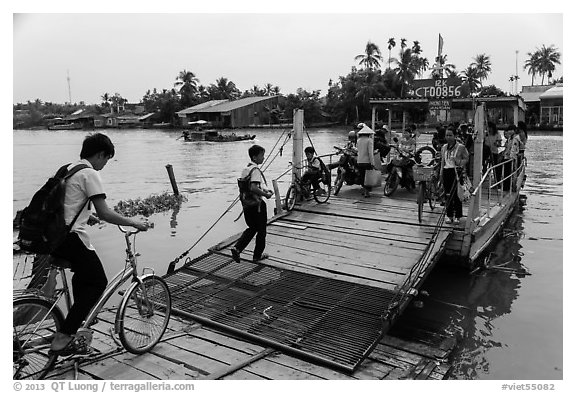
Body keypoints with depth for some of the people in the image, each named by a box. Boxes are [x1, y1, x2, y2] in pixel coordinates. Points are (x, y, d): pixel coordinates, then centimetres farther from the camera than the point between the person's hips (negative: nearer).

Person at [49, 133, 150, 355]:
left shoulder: (69, 169, 17)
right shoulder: (90, 174, -11)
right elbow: (104, 214, -17)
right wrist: (134, 223, -7)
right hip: (71, 238, -9)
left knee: (83, 276, 25)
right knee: (98, 282, 3)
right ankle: (62, 339, 0)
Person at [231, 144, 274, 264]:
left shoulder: (245, 169, 9)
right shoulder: (255, 170, -19)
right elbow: (253, 188, -31)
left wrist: (263, 189, 16)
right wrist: (266, 194, -17)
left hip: (246, 204, 8)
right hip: (257, 205, -8)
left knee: (252, 228, 22)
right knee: (261, 231, 10)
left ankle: (237, 248, 7)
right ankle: (257, 255, 22)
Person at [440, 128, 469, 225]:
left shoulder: (460, 147, -3)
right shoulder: (444, 147, 13)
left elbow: (466, 159, -2)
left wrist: (459, 162, -20)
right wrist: (441, 172, 12)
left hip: (457, 171, -4)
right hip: (447, 171, 5)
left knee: (457, 194, -3)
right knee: (448, 195, 7)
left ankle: (457, 216, 6)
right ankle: (449, 215, 15)